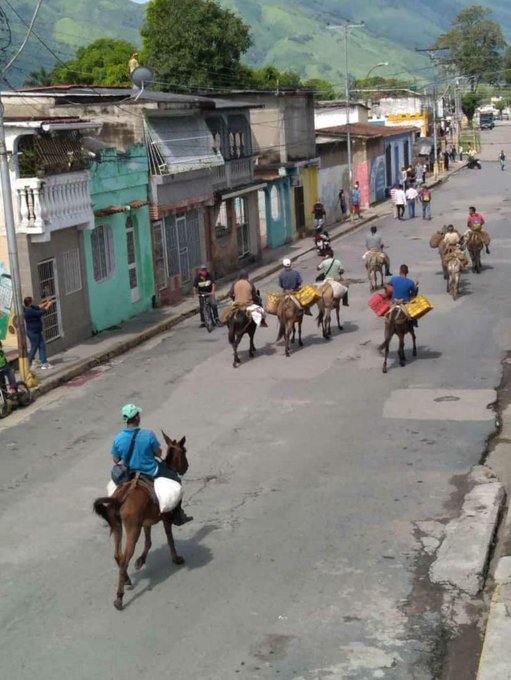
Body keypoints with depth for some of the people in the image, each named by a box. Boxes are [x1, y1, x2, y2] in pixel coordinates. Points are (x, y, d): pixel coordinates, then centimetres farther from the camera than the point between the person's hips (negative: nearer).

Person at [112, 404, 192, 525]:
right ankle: (178, 516, 26)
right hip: (151, 473, -2)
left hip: (130, 474, 3)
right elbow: (158, 453, -12)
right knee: (175, 480, 20)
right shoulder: (148, 435, -25)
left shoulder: (117, 439, -19)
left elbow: (116, 460, -6)